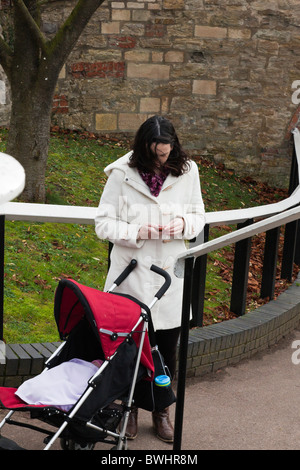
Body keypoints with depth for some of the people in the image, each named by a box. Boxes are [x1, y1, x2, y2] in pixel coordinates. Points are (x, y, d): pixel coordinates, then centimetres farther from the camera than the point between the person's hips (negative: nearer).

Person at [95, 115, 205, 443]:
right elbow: (103, 222, -6)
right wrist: (137, 232, -21)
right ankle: (129, 407, 30)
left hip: (171, 275, 2)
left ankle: (161, 410, 31)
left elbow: (199, 217, 9)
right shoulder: (122, 174, -9)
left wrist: (183, 224, -13)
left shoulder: (187, 172, -1)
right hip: (132, 275, -2)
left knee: (167, 348, 11)